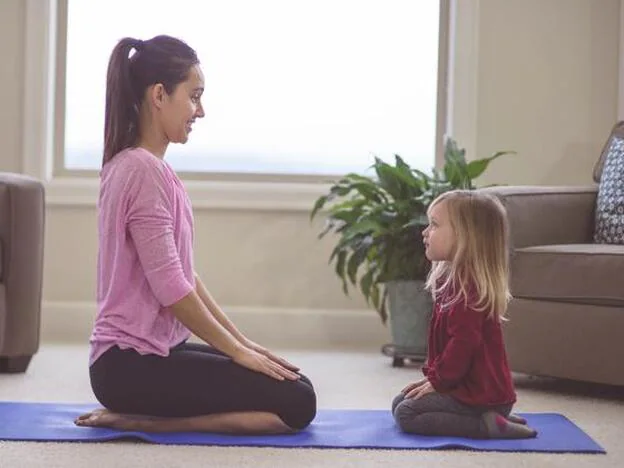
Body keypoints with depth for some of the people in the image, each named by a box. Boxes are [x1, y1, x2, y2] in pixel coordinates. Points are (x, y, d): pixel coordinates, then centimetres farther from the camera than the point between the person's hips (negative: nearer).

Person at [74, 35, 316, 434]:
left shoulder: (148, 168, 14)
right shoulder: (143, 170, -18)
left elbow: (184, 276, 16)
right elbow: (170, 288, -20)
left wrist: (242, 342, 12)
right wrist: (238, 351, -10)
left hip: (153, 351, 10)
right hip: (132, 363, -10)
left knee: (297, 386, 11)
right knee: (296, 403, -12)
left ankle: (135, 414, 9)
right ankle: (137, 420, -7)